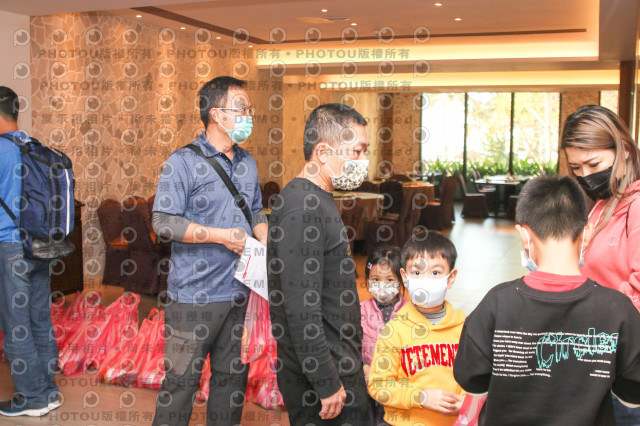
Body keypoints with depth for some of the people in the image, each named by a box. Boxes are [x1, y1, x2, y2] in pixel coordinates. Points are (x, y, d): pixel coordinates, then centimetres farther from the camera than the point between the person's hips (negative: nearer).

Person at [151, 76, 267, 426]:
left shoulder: (247, 163, 11)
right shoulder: (184, 161, -9)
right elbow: (163, 223, -15)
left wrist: (267, 243, 0)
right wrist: (221, 236, -17)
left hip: (238, 290, 6)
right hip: (194, 294, -6)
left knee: (232, 373, 16)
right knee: (182, 377, 3)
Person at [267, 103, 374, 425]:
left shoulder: (317, 201, 12)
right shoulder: (301, 209, -21)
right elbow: (301, 309, -24)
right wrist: (327, 384, -20)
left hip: (338, 365, 9)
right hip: (322, 374, -9)